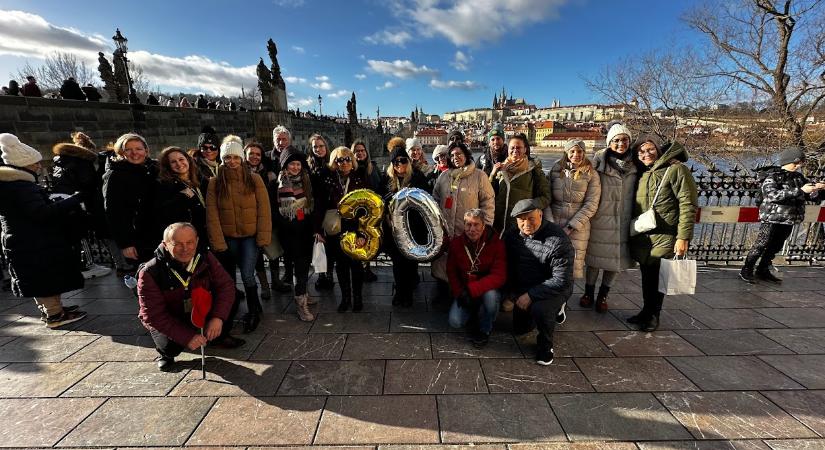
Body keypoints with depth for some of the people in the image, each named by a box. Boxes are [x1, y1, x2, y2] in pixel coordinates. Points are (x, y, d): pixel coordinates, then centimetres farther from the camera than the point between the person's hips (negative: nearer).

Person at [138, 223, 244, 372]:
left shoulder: (205, 258, -18)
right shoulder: (149, 273, -26)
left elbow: (226, 284, -16)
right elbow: (153, 315, -24)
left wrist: (218, 317, -32)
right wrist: (187, 337, -31)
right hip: (168, 322, -3)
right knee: (170, 346, -31)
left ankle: (219, 337, 9)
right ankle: (166, 354, 9)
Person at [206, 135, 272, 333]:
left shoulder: (255, 179, -3)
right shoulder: (215, 182, 1)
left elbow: (264, 210, -5)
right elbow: (212, 215, -3)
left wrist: (263, 237, -11)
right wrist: (218, 242, -8)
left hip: (250, 236, -2)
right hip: (227, 238, 2)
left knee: (247, 275, -8)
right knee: (228, 278, 12)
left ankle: (253, 312, 15)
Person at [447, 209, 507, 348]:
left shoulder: (496, 243, -16)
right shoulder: (456, 243, -6)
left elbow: (499, 276, -23)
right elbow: (451, 271, 3)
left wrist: (471, 289, -31)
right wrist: (459, 292, -13)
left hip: (488, 290, -2)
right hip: (464, 291, 2)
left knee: (491, 296, -37)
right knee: (455, 322, -19)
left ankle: (484, 330, -5)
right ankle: (473, 313, 18)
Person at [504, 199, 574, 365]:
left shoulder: (558, 240, -27)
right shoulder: (512, 235, -8)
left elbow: (562, 280, -28)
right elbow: (508, 266, 6)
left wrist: (531, 295, -28)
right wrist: (513, 291, -1)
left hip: (554, 289, -6)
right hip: (523, 289, 6)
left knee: (539, 309, -37)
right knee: (519, 329, 17)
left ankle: (545, 345, -6)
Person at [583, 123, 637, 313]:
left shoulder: (634, 164, 4)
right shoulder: (599, 161, -6)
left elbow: (637, 192, 12)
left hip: (623, 221, 3)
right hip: (599, 219, -3)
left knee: (617, 257, 10)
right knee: (595, 255, 7)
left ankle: (603, 295, 28)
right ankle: (589, 292, 26)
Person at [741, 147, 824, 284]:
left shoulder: (799, 177, 9)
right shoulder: (772, 177, -12)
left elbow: (814, 196, 13)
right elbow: (772, 195, -28)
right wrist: (800, 191, -30)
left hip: (789, 221, 7)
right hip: (772, 219, -7)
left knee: (775, 247, 13)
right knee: (761, 247, -2)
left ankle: (763, 271, 24)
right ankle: (746, 271, 9)